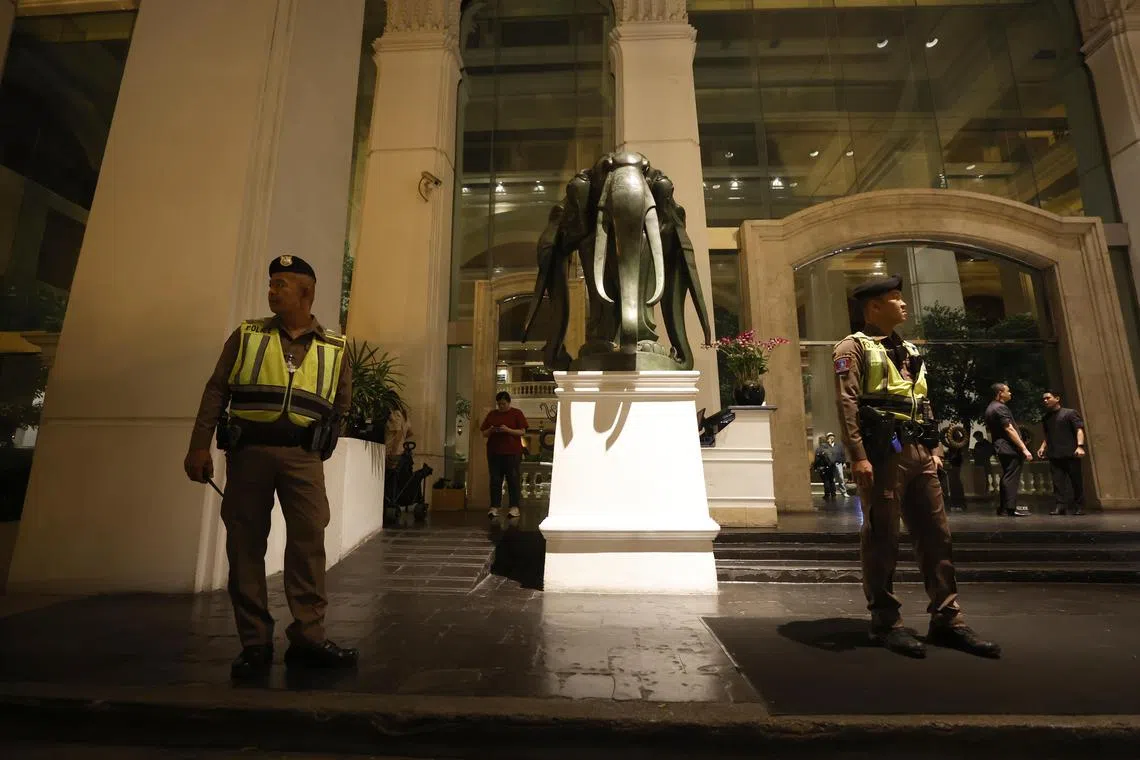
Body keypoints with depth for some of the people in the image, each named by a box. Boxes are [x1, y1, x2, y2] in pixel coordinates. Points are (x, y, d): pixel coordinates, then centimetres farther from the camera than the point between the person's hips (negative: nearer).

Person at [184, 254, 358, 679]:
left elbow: (341, 404, 16)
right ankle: (254, 643, 14)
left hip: (301, 456, 0)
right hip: (248, 451, 1)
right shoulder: (247, 335, 9)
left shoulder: (334, 348, 9)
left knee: (308, 541, -7)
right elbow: (216, 391, 5)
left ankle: (308, 638, 1)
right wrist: (200, 446, -2)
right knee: (245, 545, 3)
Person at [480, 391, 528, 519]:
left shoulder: (517, 413, 3)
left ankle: (514, 507, 5)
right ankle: (495, 506, 9)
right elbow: (484, 434, 13)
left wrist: (508, 430, -18)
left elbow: (523, 432, -4)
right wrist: (491, 430, -9)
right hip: (494, 452, 3)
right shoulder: (491, 414, 12)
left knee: (513, 479, -1)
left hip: (512, 452, -3)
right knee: (495, 480, 4)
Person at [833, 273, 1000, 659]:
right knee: (881, 538, -2)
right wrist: (858, 455, -21)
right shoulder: (853, 347, -3)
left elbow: (923, 404, 23)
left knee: (936, 535, 9)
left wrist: (934, 448, 13)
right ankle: (886, 623, 8)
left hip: (917, 452, 8)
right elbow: (847, 403, -13)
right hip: (882, 453, -8)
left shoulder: (909, 351, 23)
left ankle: (947, 620, 19)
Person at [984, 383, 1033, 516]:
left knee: (1006, 477, 12)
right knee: (1012, 478, -9)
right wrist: (1024, 448, -19)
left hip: (1000, 447, 10)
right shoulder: (1000, 408, -13)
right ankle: (1011, 508, -10)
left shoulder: (990, 408, 17)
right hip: (1010, 448, -10)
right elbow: (1010, 430, -20)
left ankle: (1002, 507, 14)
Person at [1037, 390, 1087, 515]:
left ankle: (1079, 507, 9)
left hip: (1071, 453, -4)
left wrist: (1080, 446, -20)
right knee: (1058, 481, -3)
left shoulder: (1070, 413, 3)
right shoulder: (1046, 418, 19)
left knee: (1076, 480, 1)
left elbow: (1079, 429, -7)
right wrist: (1042, 447, 12)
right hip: (1054, 455, 4)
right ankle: (1061, 506, -6)